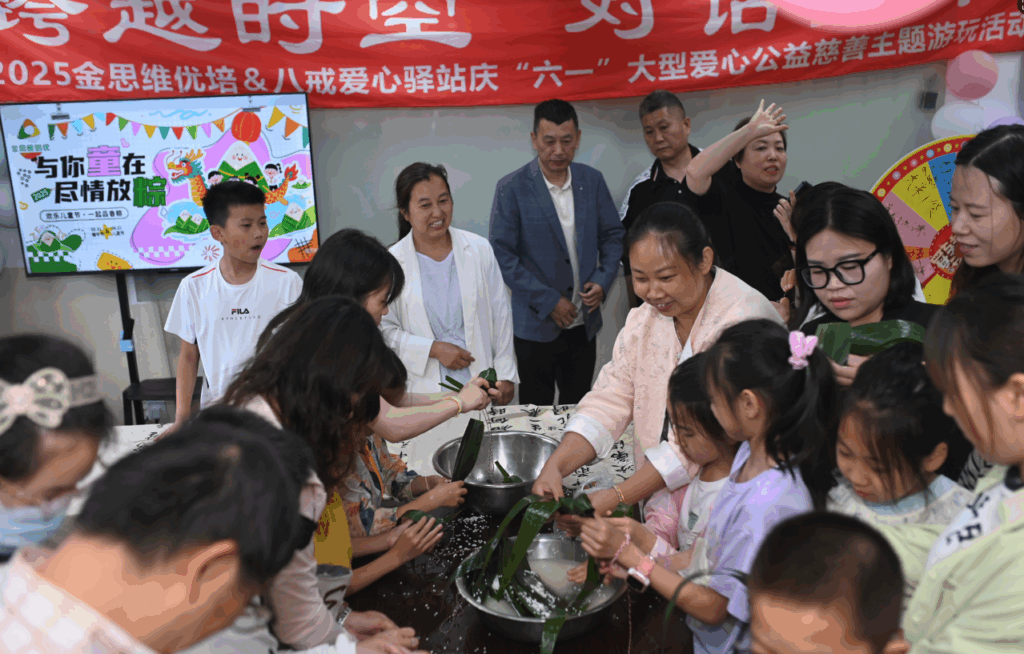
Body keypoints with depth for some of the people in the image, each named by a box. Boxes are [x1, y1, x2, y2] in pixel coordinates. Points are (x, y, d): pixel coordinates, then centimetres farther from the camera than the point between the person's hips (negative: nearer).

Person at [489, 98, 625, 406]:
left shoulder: (592, 181, 3)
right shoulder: (512, 188, -9)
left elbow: (613, 234, 12)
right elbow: (502, 254, -11)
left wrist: (603, 280, -6)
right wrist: (548, 301, -15)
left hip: (584, 323, 4)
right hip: (536, 325, -4)